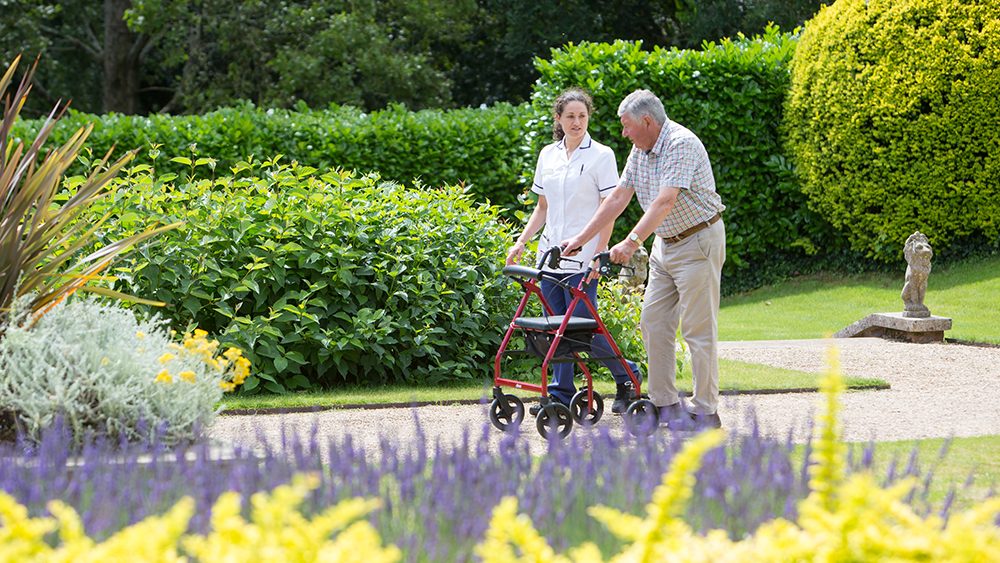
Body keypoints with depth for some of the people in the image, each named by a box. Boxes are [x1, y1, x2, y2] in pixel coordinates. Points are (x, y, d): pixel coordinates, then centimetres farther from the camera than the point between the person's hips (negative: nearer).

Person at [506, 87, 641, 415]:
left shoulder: (601, 156, -4)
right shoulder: (548, 155, 12)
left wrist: (599, 256, -15)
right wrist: (521, 243, 9)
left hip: (583, 256, -6)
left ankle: (626, 376, 12)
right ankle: (561, 394, 9)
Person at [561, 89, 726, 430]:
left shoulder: (681, 144, -21)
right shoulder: (641, 150, 7)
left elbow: (665, 201, -30)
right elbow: (619, 198, 11)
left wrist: (632, 241, -38)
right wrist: (580, 239, 9)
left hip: (697, 242, -9)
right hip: (665, 245, 9)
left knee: (698, 329, -7)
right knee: (653, 322, 7)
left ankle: (705, 412, -3)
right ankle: (665, 404, 12)